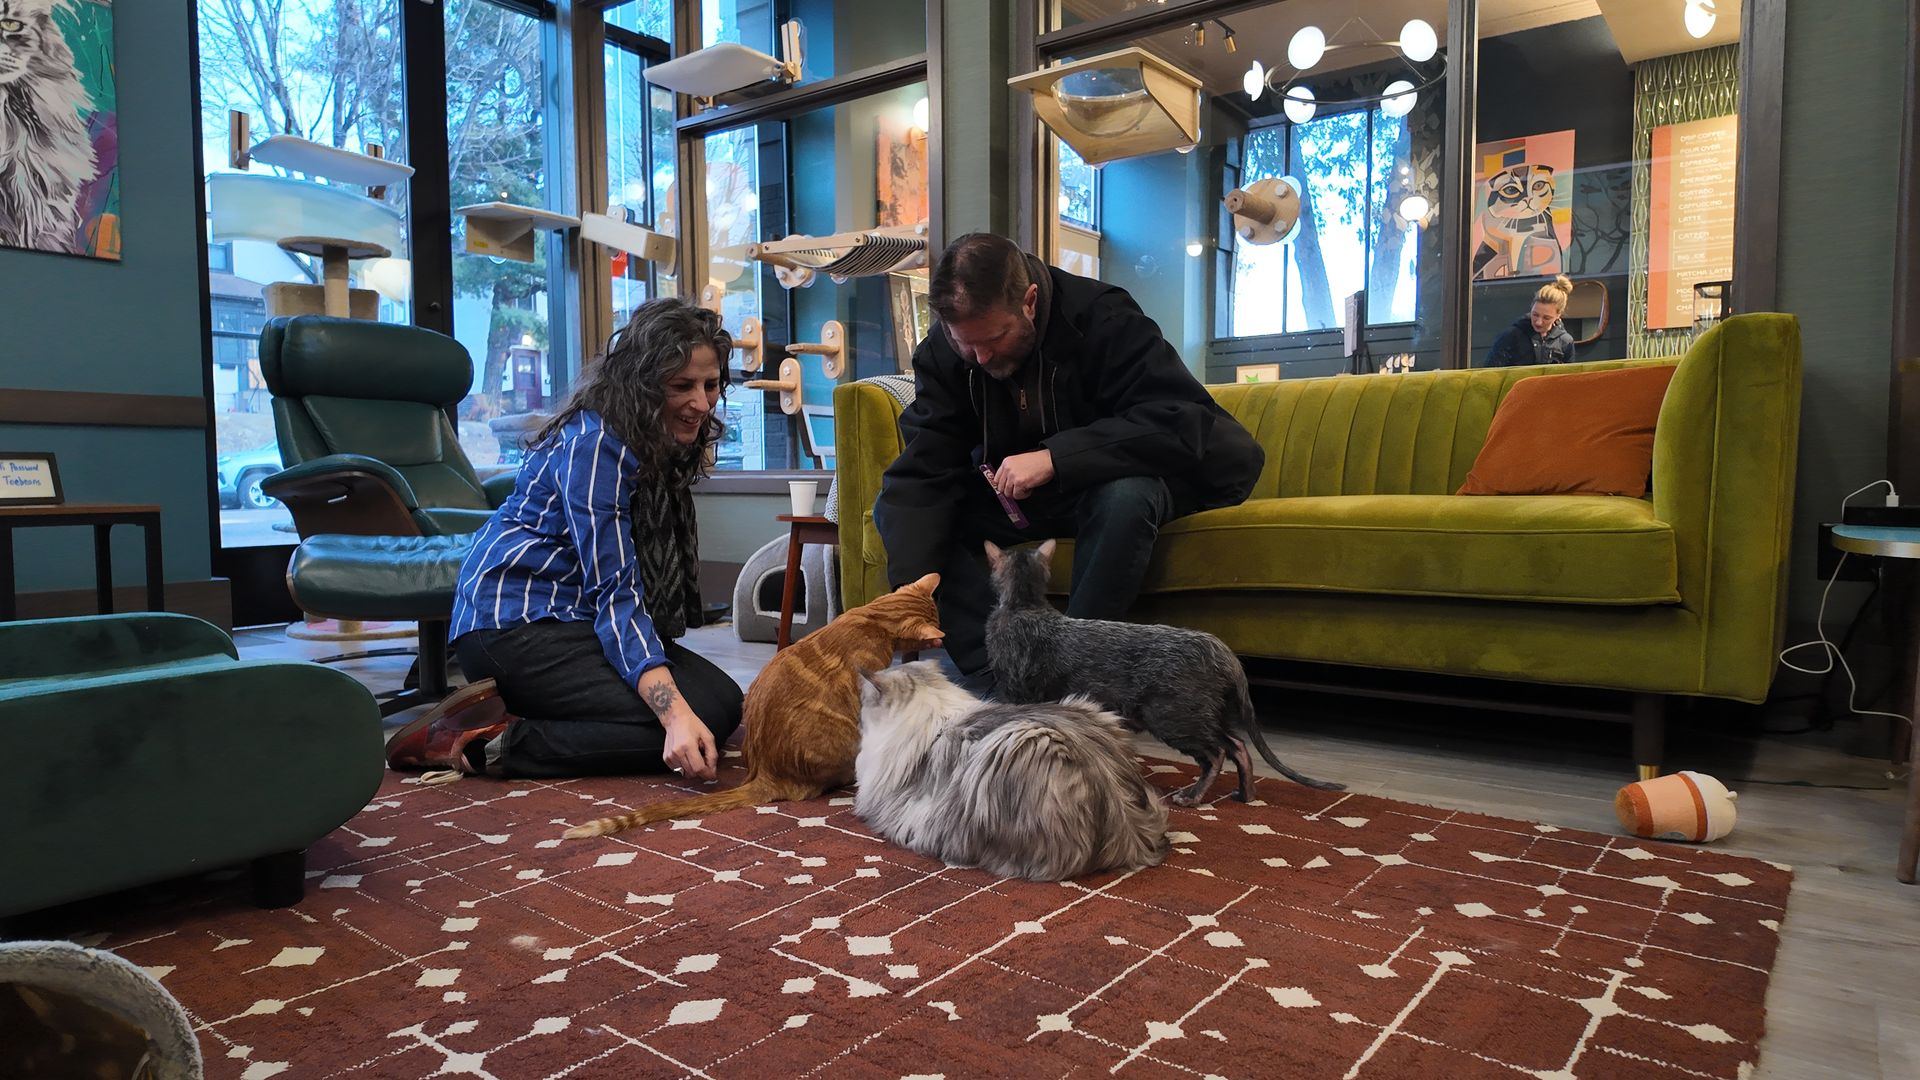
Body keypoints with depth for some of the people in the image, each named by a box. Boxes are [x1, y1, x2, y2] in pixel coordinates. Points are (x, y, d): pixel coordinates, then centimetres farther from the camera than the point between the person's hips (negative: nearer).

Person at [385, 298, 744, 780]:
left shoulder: (659, 449, 8)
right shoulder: (594, 443, -20)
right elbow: (615, 592, -27)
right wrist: (675, 714, -37)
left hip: (572, 619, 10)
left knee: (724, 698, -1)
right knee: (706, 714, -20)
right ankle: (491, 738, -16)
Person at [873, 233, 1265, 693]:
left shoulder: (1103, 318, -23)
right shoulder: (941, 352, -12)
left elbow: (1181, 418, -33)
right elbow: (921, 474, -20)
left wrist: (1055, 457, -38)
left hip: (1103, 481, -4)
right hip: (1008, 496, 4)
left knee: (1127, 496, -39)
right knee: (894, 508, -17)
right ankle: (988, 679, -23)